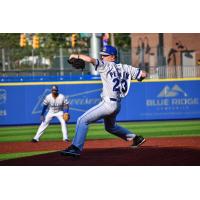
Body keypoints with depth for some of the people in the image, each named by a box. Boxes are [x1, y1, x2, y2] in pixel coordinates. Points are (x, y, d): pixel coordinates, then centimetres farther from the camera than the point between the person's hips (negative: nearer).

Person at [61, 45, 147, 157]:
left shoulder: (106, 65, -8)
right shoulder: (124, 68, 9)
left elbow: (90, 59, -22)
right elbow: (143, 74, 7)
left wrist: (77, 56, -6)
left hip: (108, 104, -8)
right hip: (117, 105, 8)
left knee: (82, 120, -10)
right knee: (110, 127, 33)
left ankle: (76, 148, -20)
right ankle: (136, 138, 36)